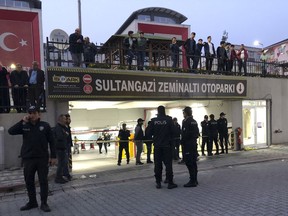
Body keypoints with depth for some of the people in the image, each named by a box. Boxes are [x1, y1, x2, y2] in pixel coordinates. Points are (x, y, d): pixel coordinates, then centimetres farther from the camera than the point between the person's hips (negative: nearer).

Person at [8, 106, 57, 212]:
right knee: (29, 182, 12)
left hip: (42, 159, -2)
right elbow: (11, 131, -8)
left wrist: (53, 156, -3)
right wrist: (22, 122, -15)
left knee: (43, 181, 3)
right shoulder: (24, 126, 5)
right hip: (28, 159, 2)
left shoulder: (45, 126, 0)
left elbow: (51, 141, 1)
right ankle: (32, 202, 29)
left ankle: (44, 203, 15)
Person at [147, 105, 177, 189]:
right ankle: (170, 182, 5)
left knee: (157, 164, 8)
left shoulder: (153, 120, -3)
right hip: (167, 145, -1)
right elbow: (173, 131, -8)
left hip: (157, 145, 2)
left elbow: (149, 132, -1)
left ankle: (158, 182, 12)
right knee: (168, 163, 4)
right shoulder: (169, 119, -7)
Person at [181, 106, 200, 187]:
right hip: (194, 143, 9)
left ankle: (192, 181, -4)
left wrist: (182, 141, -7)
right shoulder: (194, 121, 13)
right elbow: (197, 132, 16)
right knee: (193, 162, 14)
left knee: (189, 163, -5)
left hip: (188, 144, -9)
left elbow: (185, 133, -20)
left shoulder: (186, 121, -14)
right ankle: (195, 180, 21)